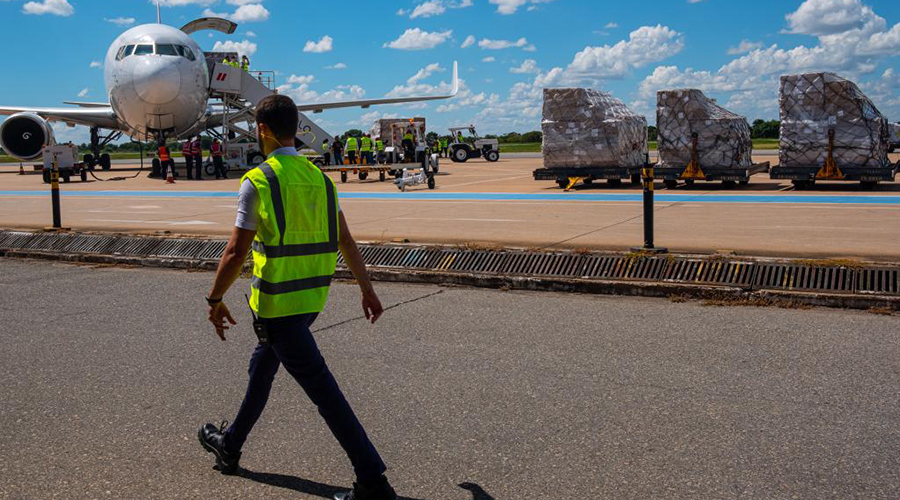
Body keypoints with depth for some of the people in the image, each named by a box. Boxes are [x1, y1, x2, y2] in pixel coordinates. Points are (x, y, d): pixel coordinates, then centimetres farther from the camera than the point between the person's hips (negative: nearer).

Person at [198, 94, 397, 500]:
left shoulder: (258, 181, -13)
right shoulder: (319, 177, 7)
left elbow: (236, 253, -13)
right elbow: (346, 241, 9)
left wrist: (214, 301, -1)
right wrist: (367, 290, 15)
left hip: (277, 303, -8)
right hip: (312, 297, 8)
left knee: (322, 390, -5)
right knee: (262, 367, 26)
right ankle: (230, 445, 44)